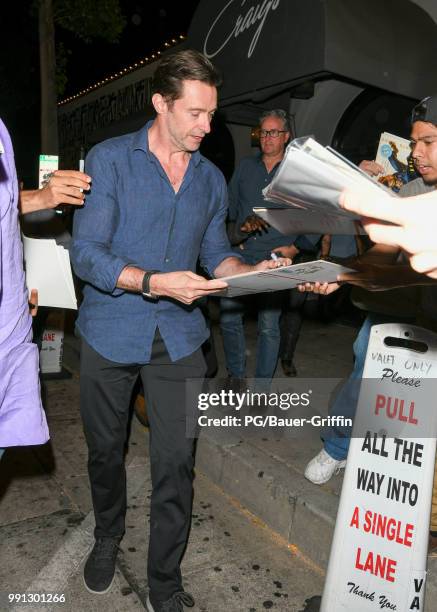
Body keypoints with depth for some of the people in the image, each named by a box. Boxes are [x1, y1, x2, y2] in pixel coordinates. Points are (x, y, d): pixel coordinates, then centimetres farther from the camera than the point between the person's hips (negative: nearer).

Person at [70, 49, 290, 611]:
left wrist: (254, 271, -7)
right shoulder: (110, 159, -5)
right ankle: (108, 537, 48)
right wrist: (153, 282, -27)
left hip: (178, 339, 2)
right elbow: (86, 252, -13)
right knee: (105, 450, 17)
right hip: (110, 335, -2)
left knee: (176, 464, 3)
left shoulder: (211, 178, 8)